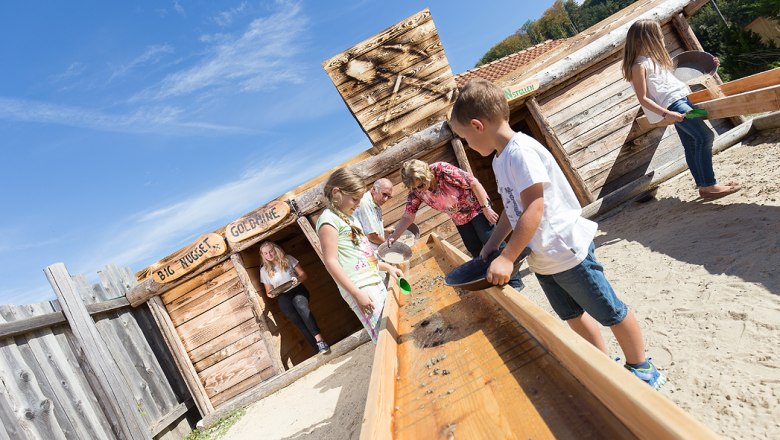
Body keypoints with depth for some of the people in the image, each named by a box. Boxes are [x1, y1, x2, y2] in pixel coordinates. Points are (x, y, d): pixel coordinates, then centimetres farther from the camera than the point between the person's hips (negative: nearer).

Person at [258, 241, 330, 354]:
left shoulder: (288, 259, 8)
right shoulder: (264, 270, 11)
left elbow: (303, 275, 8)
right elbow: (268, 291, 17)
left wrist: (297, 279, -15)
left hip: (297, 290, -1)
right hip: (282, 296, 1)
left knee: (302, 307, -36)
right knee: (294, 318, -28)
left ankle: (319, 339, -48)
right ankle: (319, 348, -33)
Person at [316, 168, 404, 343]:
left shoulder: (349, 217, 18)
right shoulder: (329, 219, -9)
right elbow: (330, 261, -16)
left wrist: (388, 267, 15)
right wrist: (357, 294, -19)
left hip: (376, 284, 9)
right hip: (360, 289, -9)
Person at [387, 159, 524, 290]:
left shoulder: (443, 170, -31)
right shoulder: (416, 192, -16)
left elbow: (474, 183, -23)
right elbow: (408, 216, -9)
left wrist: (486, 208, -21)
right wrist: (393, 236, -20)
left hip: (477, 207, -5)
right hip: (460, 219, 5)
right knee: (476, 251, 7)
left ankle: (515, 282, 0)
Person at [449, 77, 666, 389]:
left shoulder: (521, 151, -23)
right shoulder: (500, 159, 7)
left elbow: (534, 208, -28)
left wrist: (506, 258, -29)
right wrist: (489, 247, 9)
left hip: (567, 251, -10)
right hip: (542, 259, 10)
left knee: (610, 313, 9)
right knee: (573, 316, 21)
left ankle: (642, 368, 28)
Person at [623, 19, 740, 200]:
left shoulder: (654, 57, 19)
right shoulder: (639, 66, -9)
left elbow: (676, 72, 32)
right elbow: (643, 99, -15)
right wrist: (665, 114, -24)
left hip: (682, 99, 9)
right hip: (671, 104, -9)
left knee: (692, 146, 10)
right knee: (705, 136, -17)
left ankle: (704, 186, 16)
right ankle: (708, 186, -12)